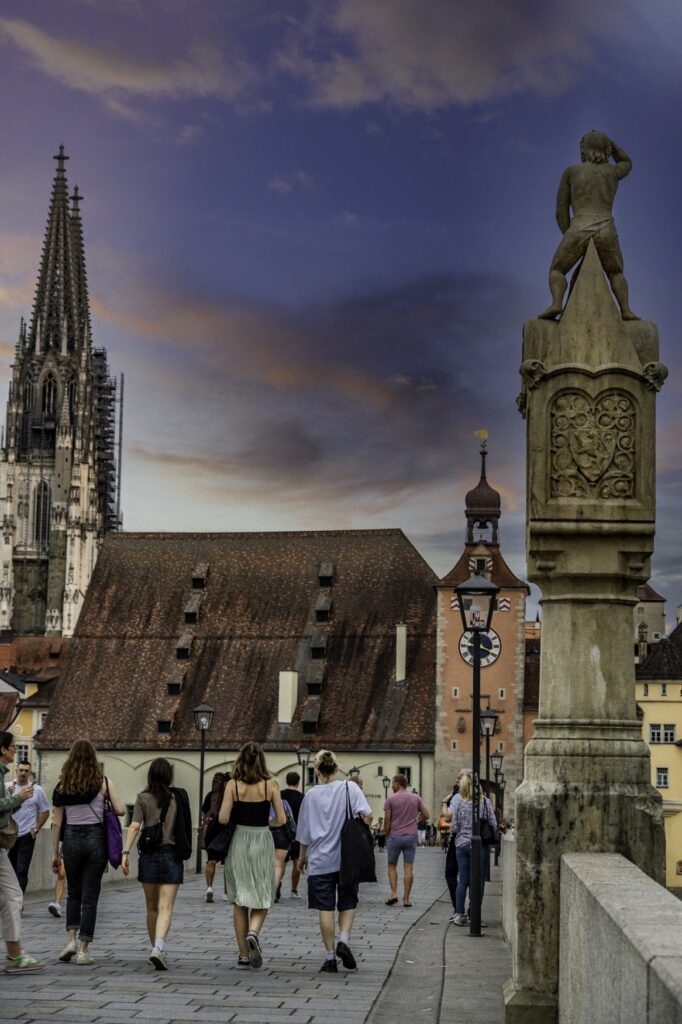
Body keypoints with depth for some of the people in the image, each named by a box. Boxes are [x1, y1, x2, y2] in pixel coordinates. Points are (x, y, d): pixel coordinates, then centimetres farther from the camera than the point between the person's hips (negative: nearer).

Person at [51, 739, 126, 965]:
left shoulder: (62, 785, 3)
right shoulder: (103, 782, -3)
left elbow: (56, 822, 4)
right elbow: (120, 810, -6)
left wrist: (55, 853, 10)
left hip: (71, 839, 2)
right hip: (96, 838, -2)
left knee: (74, 893, 19)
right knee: (90, 896, 4)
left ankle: (71, 939, 4)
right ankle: (83, 950, 3)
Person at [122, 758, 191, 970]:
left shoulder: (143, 798, 0)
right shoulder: (179, 797, 2)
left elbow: (134, 826, -11)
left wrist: (126, 852, -14)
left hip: (149, 856, 1)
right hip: (172, 855, -1)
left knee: (152, 908, 16)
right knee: (165, 908, -7)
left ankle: (156, 949, 24)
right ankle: (159, 949, -27)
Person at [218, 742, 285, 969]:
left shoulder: (233, 785, -4)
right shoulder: (270, 785, -3)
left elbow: (223, 818, -10)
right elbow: (281, 819, -4)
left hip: (239, 841, 1)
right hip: (262, 842, -1)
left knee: (239, 901, 11)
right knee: (261, 899, 9)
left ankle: (243, 955, 12)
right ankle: (253, 933, -20)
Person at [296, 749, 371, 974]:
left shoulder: (311, 795, 2)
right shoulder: (350, 788, -2)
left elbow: (305, 832, 8)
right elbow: (366, 815, -14)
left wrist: (302, 856, 21)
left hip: (320, 860, 0)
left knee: (325, 908, 4)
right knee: (348, 903, 13)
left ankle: (330, 958, 4)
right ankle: (343, 941, -9)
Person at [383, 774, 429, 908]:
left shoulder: (391, 799, -5)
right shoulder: (416, 798, 4)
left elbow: (387, 820, -5)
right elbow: (426, 815, 4)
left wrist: (387, 835, 9)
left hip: (395, 836, -2)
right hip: (411, 836, 2)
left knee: (392, 866, 12)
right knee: (408, 868, 2)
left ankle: (394, 893, -1)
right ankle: (406, 898, 0)